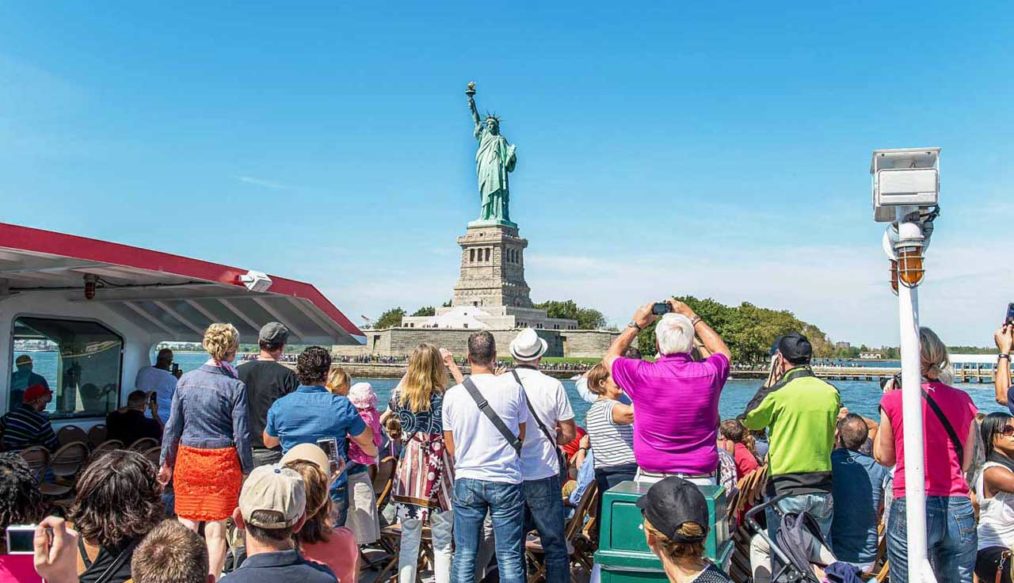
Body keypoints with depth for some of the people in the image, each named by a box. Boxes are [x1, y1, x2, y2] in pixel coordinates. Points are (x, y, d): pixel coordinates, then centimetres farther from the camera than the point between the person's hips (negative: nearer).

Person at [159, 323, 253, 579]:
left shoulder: (186, 380, 1)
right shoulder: (235, 386, -10)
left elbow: (173, 426, 5)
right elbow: (241, 434, -9)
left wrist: (166, 462, 14)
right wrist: (247, 469, 1)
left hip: (188, 458, 3)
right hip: (222, 461, -3)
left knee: (187, 525, 13)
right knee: (216, 529, 5)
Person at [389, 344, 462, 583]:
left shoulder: (400, 395, -2)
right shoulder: (445, 397, -10)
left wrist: (412, 369, 21)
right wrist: (453, 365, 11)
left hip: (409, 470, 3)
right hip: (438, 471, -3)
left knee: (408, 541, 11)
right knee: (442, 543, 7)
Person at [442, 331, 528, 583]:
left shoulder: (452, 394, -2)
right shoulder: (512, 387, -7)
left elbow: (450, 447, 8)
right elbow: (522, 436, 6)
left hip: (466, 480, 2)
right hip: (505, 481, -1)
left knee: (464, 555, 10)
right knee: (509, 557, 5)